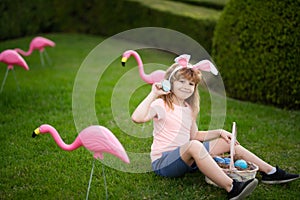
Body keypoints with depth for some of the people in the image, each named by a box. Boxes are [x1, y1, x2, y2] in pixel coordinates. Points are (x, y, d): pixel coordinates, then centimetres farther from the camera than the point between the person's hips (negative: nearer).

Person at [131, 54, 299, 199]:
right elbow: (137, 118, -30)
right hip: (163, 161, -9)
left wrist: (219, 132, 11)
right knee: (194, 146, -39)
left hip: (185, 158, 9)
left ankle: (270, 172, 10)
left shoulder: (188, 109, 13)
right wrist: (153, 94, -26)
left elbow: (194, 135, 20)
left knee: (227, 142, 8)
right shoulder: (161, 105, -11)